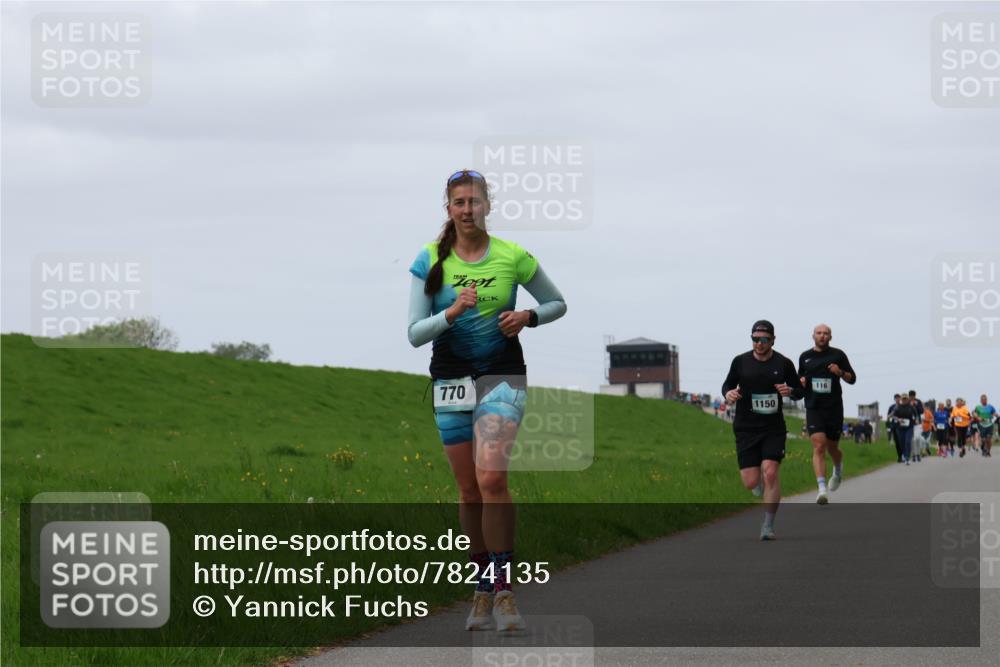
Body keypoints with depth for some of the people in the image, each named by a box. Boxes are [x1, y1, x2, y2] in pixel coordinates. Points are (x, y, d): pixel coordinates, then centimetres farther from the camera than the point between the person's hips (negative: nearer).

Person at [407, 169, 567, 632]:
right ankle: (483, 586, 19)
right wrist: (453, 312, -20)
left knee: (491, 477, -21)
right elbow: (414, 333, -3)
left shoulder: (513, 257, -2)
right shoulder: (430, 260, 0)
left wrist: (527, 316, -8)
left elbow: (557, 304, 12)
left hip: (502, 376, -2)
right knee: (469, 490, 6)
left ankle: (502, 585, -17)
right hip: (451, 380, 2)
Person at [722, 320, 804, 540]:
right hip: (746, 428, 1)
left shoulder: (783, 364, 0)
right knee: (751, 482, -5)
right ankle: (762, 485, 34)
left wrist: (790, 391, -14)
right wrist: (728, 393, -8)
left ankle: (768, 525, -8)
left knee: (770, 472, -17)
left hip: (774, 428, -1)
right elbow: (728, 384, 15)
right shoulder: (740, 362, 1)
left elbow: (799, 392, 9)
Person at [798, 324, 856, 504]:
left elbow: (852, 379, 6)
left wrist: (840, 372, -14)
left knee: (832, 448, 11)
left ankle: (838, 471, 47)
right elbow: (800, 378, 22)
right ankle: (822, 489, -24)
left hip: (834, 408, 0)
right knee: (819, 446, -16)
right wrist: (801, 381, -1)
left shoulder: (838, 355, 3)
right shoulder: (805, 357, 8)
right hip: (814, 409, 0)